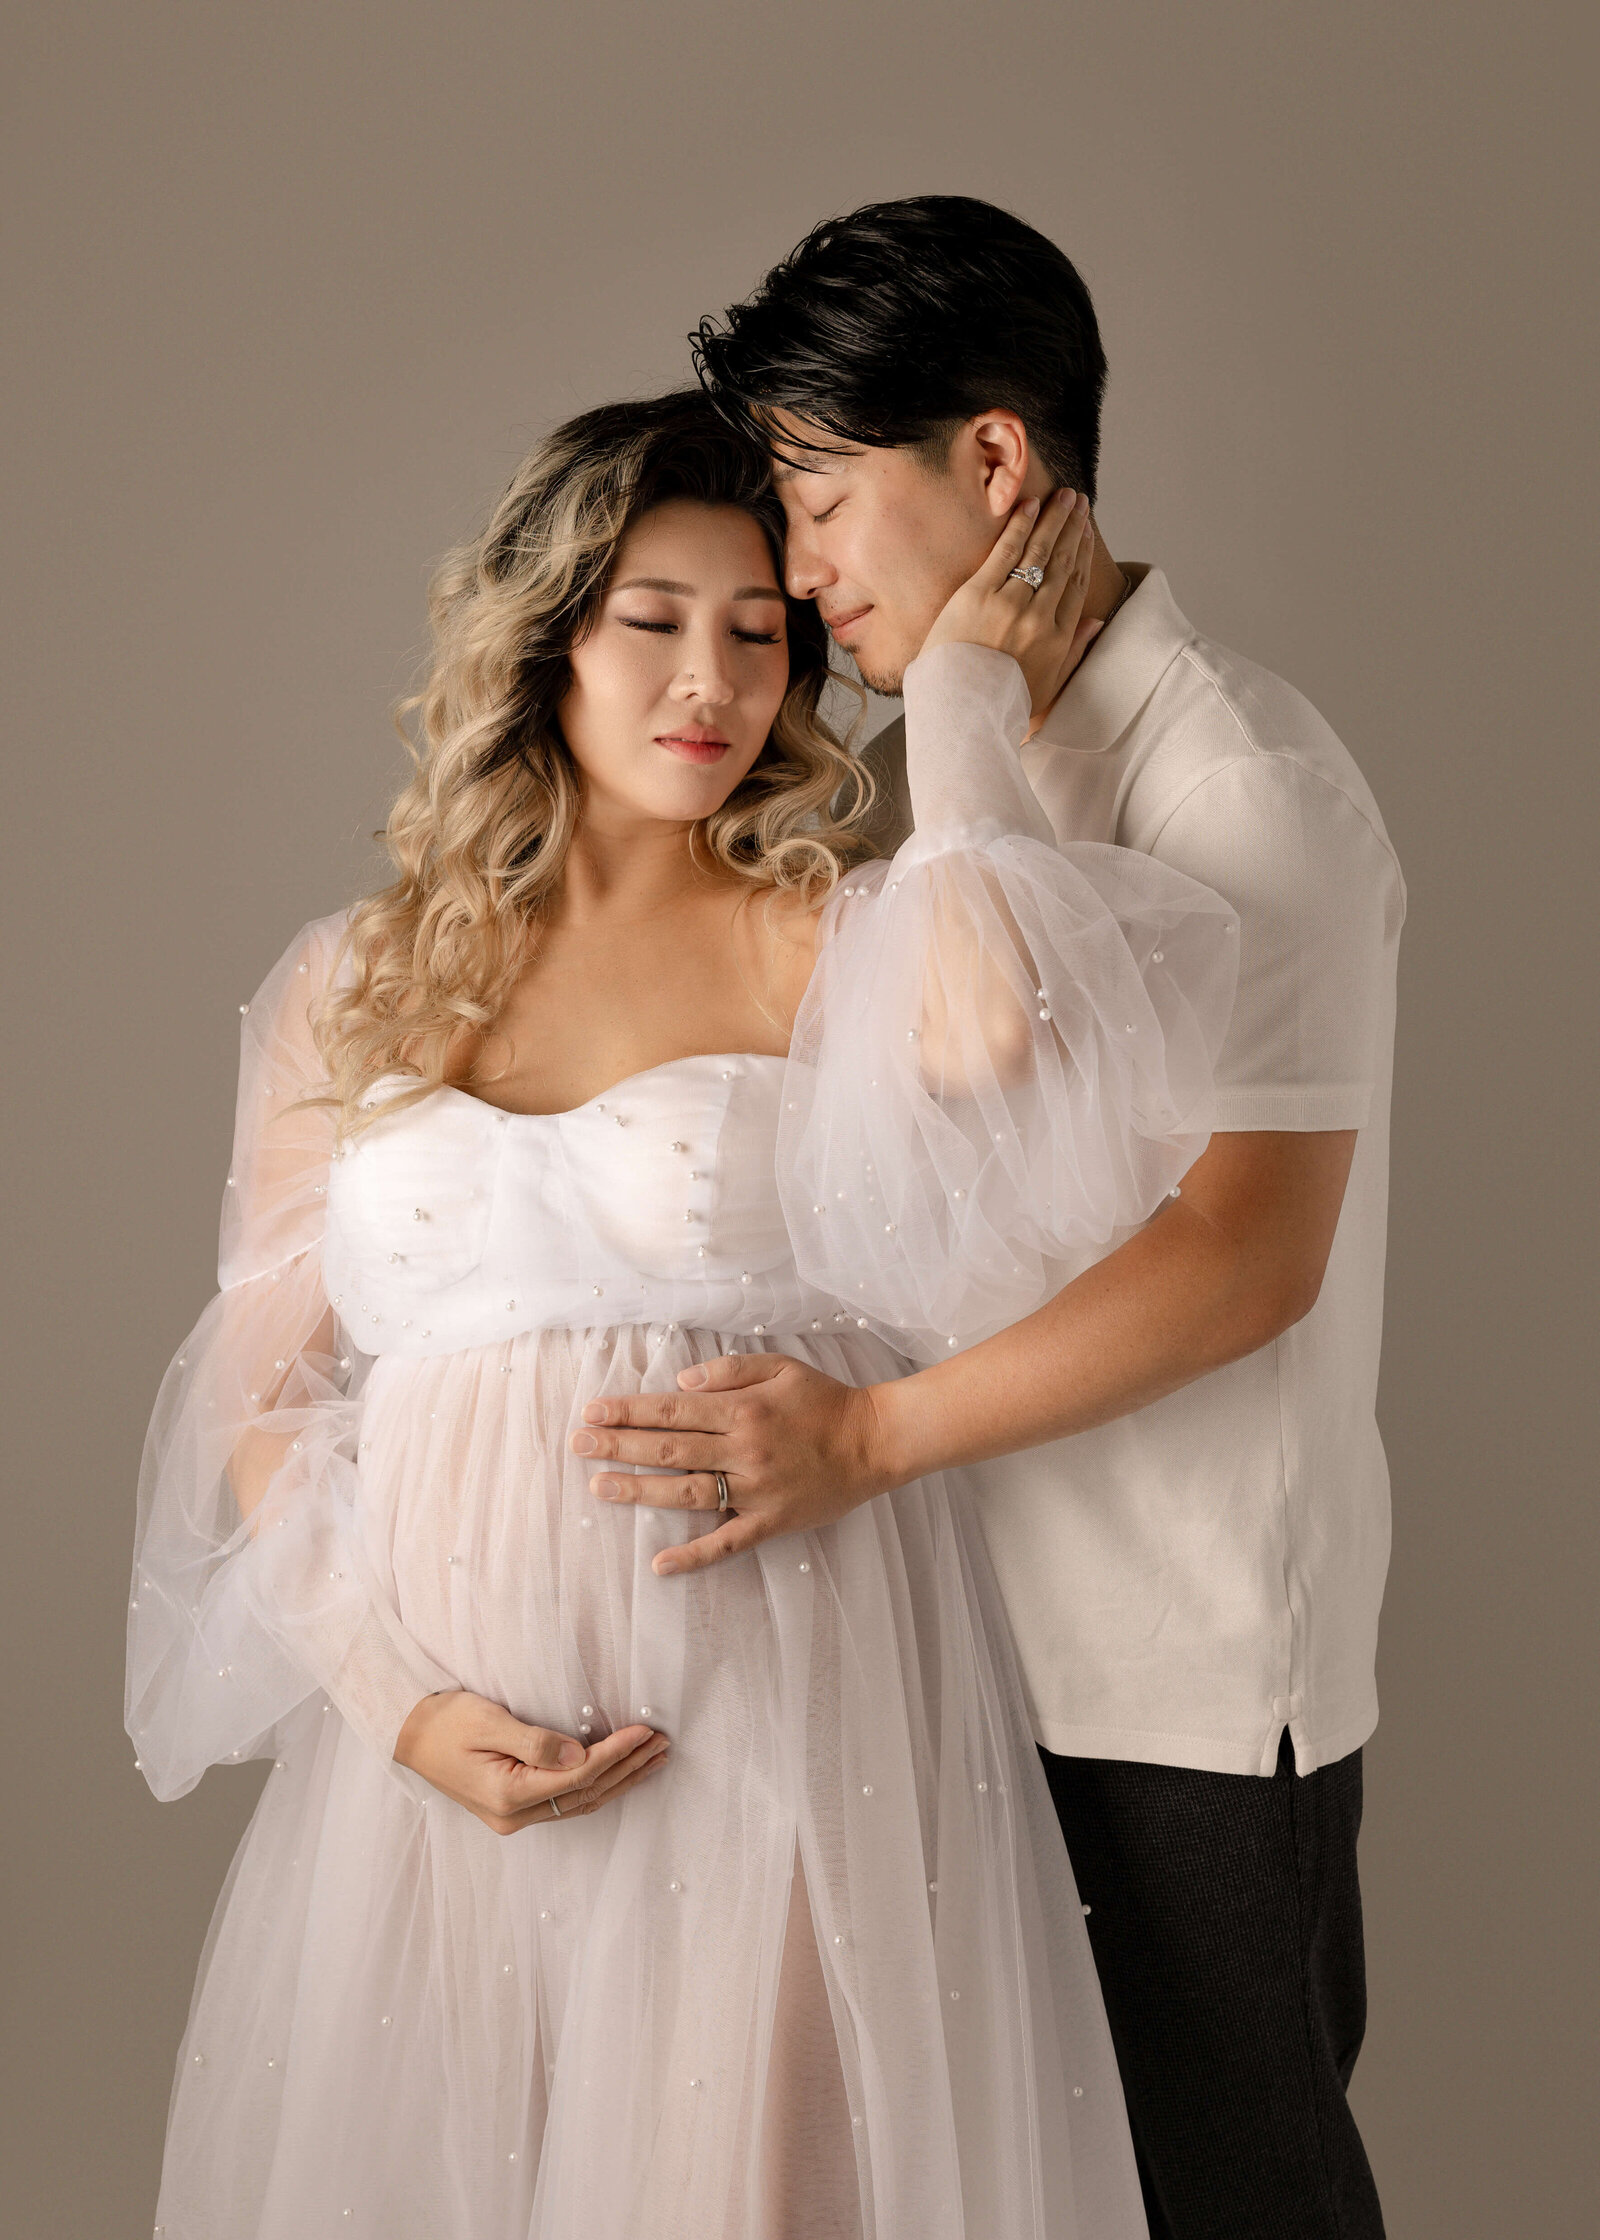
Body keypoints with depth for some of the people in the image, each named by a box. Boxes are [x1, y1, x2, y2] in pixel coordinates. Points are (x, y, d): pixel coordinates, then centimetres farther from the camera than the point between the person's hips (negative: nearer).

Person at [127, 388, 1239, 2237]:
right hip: (452, 1726, 2)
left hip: (779, 1712, -2)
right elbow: (259, 1392, 7)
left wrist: (965, 695, -10)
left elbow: (989, 1037, -24)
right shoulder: (358, 985, 7)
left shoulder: (827, 940, 1)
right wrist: (393, 1701, -6)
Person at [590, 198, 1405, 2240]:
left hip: (1192, 1653, -7)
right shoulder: (926, 761, 10)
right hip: (986, 1609, 8)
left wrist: (864, 1433, -22)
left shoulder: (1237, 786, -15)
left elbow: (1241, 1257, -21)